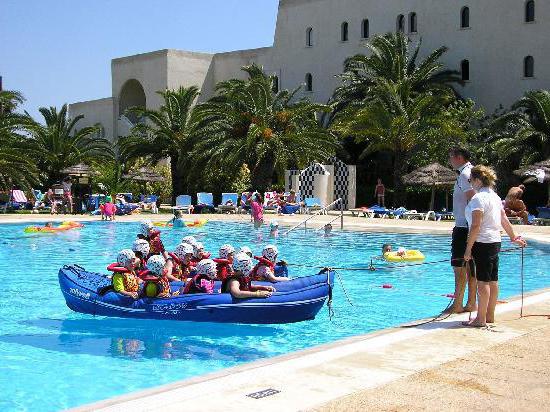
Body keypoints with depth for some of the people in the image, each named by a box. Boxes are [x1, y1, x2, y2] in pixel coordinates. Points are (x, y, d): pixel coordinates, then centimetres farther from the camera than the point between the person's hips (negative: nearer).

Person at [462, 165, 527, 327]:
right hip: (495, 241, 9)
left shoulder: (479, 198, -14)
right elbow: (505, 220, 21)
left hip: (483, 243, -9)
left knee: (483, 281, -5)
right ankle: (490, 316, 20)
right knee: (493, 281, 12)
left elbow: (476, 225, -19)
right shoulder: (495, 196, 14)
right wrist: (514, 238, 33)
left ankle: (481, 319, -1)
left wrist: (468, 248, -16)